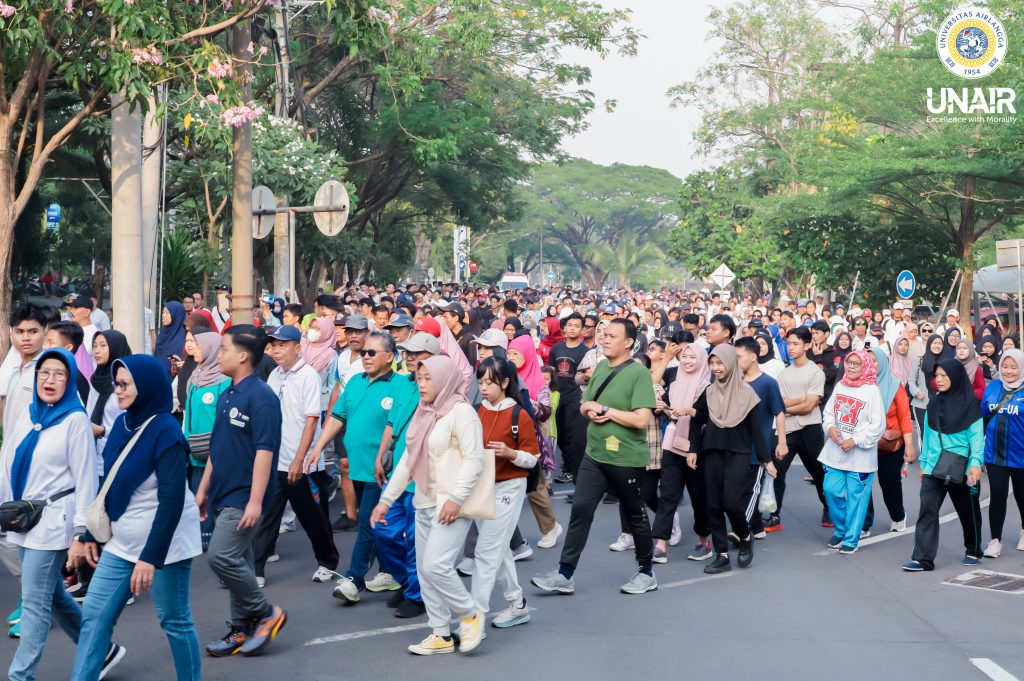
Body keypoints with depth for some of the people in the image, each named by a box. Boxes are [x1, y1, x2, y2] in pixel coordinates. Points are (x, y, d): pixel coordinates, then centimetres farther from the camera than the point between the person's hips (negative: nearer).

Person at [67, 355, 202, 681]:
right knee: (94, 615, 3)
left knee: (174, 621, 4)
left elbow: (172, 500, -22)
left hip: (164, 542, -7)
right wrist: (87, 536, 10)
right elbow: (108, 485, 13)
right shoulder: (121, 424, 5)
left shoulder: (166, 431, -17)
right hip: (122, 541, 7)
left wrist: (151, 557, -26)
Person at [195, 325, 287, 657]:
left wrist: (255, 501, -24)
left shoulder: (261, 397, -16)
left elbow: (264, 451, -20)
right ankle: (242, 630, 20)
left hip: (243, 498, -9)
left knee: (221, 556, -15)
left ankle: (266, 614, 0)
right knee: (237, 563, 12)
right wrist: (203, 489, 19)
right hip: (224, 494, 9)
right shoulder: (226, 396, 12)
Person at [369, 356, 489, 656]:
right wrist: (386, 499, 16)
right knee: (424, 570, 8)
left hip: (452, 505, -9)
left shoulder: (461, 411, -11)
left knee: (436, 566, -16)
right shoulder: (423, 412, 14)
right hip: (424, 502, 9)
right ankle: (441, 635, 17)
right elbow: (407, 459, 18)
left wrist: (456, 498, -24)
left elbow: (474, 460, -16)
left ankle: (470, 615, 6)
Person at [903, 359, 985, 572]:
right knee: (927, 509, -7)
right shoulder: (934, 402, 8)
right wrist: (924, 462, 12)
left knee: (967, 510, 11)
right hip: (934, 466, 4)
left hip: (962, 467, -4)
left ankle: (973, 551, 32)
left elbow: (976, 435, -9)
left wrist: (976, 462, -19)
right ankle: (923, 558, -9)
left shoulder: (970, 403, -6)